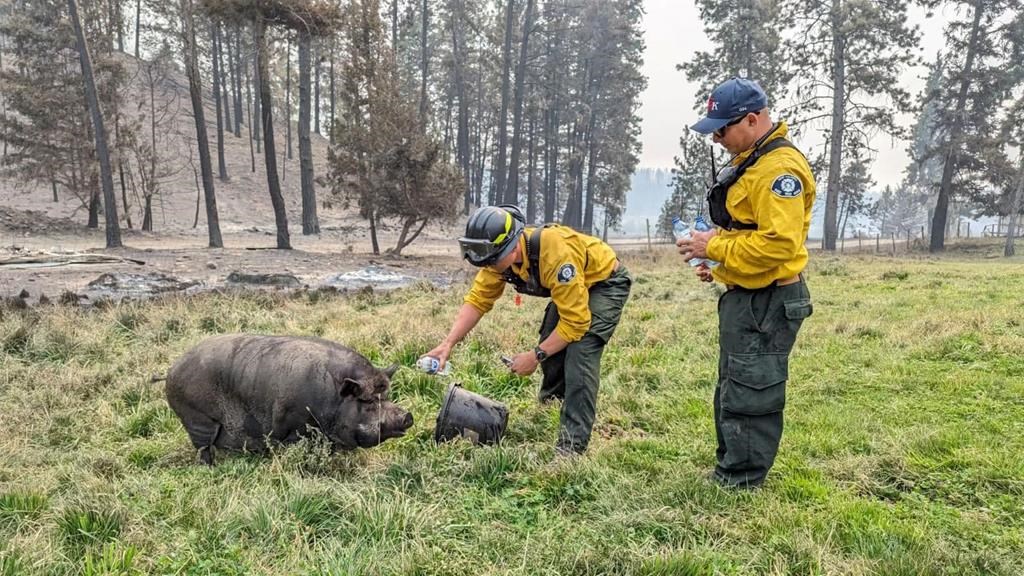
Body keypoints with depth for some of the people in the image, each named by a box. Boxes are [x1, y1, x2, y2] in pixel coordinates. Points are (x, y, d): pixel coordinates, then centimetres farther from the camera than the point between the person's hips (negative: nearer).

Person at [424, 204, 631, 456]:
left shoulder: (556, 254, -41)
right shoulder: (500, 253, -19)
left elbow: (575, 321, -35)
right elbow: (477, 300, -12)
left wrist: (535, 356, -28)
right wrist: (447, 344, -23)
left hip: (605, 282, -8)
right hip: (570, 285, 8)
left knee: (579, 353, -22)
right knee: (550, 348, 6)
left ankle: (572, 444, -17)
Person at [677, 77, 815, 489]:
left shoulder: (779, 168, -20)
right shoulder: (749, 162, 13)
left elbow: (779, 242, -28)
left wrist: (714, 248, -21)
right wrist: (720, 263, 10)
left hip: (767, 304, -11)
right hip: (744, 298, 11)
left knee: (749, 400, -1)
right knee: (731, 392, 19)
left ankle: (739, 487, 11)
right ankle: (729, 471, 33)